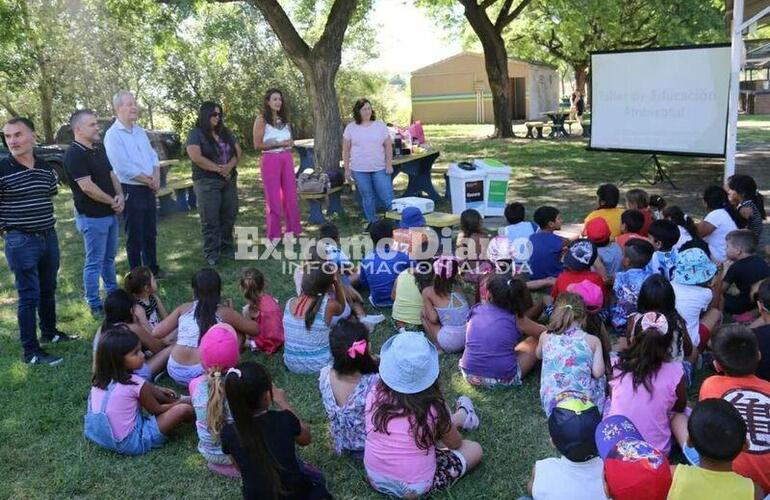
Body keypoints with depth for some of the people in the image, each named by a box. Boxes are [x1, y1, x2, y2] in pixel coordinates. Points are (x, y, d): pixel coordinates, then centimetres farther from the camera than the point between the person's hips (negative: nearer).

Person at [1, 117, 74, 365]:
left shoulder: (46, 168, 4)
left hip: (49, 237, 6)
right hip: (21, 242, -6)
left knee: (48, 290, 19)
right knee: (29, 296, -2)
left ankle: (49, 332, 39)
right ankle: (30, 352, 7)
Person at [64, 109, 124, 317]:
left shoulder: (98, 151, 12)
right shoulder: (74, 154, -17)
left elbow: (112, 175, 15)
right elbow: (87, 186, -22)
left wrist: (120, 196, -4)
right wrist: (112, 201, -12)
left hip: (110, 214, 9)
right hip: (92, 217, -9)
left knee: (109, 257, 20)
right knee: (94, 262, 0)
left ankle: (114, 294, 34)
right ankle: (95, 305, 9)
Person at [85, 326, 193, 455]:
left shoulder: (101, 379, -2)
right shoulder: (136, 384, -22)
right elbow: (156, 410, -4)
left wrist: (157, 390, 22)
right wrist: (179, 403, 11)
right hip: (132, 443, -8)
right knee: (183, 410, -12)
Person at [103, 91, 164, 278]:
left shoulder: (139, 131, 11)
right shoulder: (113, 134, -14)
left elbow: (153, 156, 12)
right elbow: (124, 167, -20)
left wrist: (156, 178, -6)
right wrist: (149, 181, -13)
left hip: (149, 190, 7)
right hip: (131, 190, -7)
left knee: (150, 233, 16)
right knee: (135, 236, 3)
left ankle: (153, 269, 30)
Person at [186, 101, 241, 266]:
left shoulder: (226, 132, 14)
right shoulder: (196, 134, -4)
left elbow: (237, 152, 8)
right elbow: (196, 157, -16)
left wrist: (229, 166, -12)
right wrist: (218, 168, -16)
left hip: (229, 180, 6)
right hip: (207, 182, -5)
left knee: (229, 215, 7)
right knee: (210, 219, -3)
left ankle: (227, 248, 20)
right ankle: (211, 253, 4)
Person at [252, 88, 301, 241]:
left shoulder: (284, 119, 12)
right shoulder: (261, 120, -6)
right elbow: (257, 145, -11)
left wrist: (290, 143, -3)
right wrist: (278, 144, -17)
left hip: (287, 159, 6)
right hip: (270, 160, -6)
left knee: (291, 195, 9)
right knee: (273, 198, 2)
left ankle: (293, 230, 21)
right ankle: (275, 234, 12)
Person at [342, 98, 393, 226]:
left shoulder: (380, 125, 4)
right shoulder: (350, 127, 3)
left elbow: (388, 146, 4)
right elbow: (346, 150, 5)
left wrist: (389, 165, -4)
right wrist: (347, 169, 1)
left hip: (380, 168, 0)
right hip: (359, 170, 1)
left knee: (387, 196, -4)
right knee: (367, 197, 8)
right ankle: (372, 222, 21)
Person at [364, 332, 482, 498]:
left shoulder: (376, 393, -16)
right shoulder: (433, 405, -24)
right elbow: (455, 443, -3)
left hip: (376, 479, 4)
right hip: (413, 488, -4)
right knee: (475, 449, 14)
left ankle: (461, 416, 46)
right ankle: (461, 417, 39)